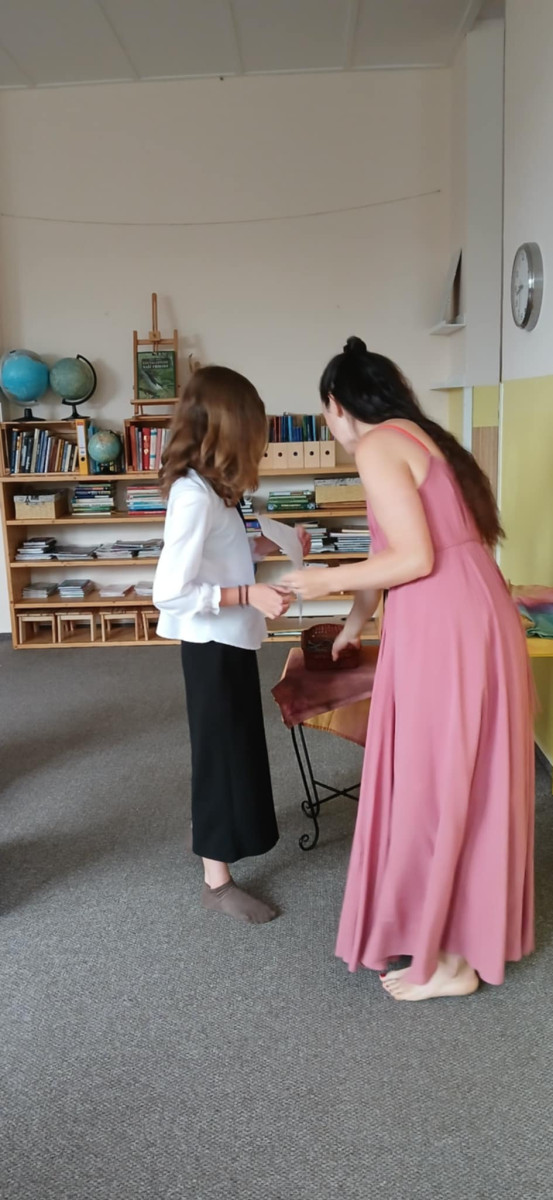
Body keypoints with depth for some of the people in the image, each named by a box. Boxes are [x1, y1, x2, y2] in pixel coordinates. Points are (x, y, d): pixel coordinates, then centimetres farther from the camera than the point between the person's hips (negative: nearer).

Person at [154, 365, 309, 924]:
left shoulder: (205, 486, 5)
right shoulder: (195, 495, -25)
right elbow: (171, 590, -28)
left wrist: (265, 545, 10)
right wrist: (250, 595, -29)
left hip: (227, 641, 10)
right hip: (214, 646, -10)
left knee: (231, 747, 23)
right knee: (222, 749, 2)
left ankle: (210, 832, 44)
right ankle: (217, 880, 17)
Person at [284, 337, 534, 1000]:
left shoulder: (376, 447, -9)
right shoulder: (421, 438, 19)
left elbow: (415, 558, -17)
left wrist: (328, 581, -5)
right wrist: (357, 618, 38)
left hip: (443, 630, -9)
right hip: (476, 618, 9)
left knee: (432, 786, 3)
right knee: (460, 782, 18)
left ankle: (449, 962, 19)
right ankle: (463, 937, 34)